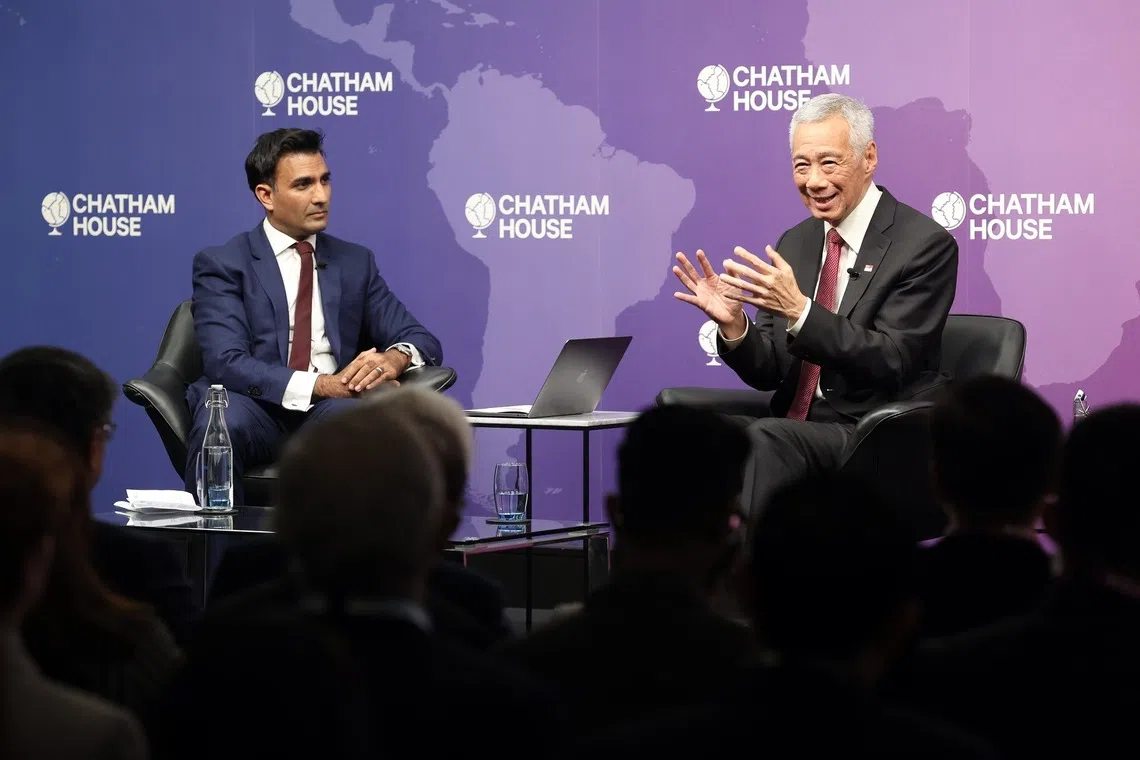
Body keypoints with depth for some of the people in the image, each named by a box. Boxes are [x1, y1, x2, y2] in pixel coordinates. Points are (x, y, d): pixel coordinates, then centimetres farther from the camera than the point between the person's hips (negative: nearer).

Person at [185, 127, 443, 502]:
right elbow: (226, 362, -9)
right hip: (258, 409, -2)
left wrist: (394, 358, -11)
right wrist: (320, 384, -21)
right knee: (224, 422, -38)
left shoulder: (355, 261, 20)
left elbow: (422, 340, 16)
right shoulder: (221, 264, 6)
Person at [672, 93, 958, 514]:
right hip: (793, 427, 6)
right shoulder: (795, 243, 13)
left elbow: (891, 362, -17)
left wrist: (799, 311, -28)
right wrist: (733, 324, -12)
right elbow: (768, 373, 10)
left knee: (765, 440, -33)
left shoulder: (926, 244, -7)